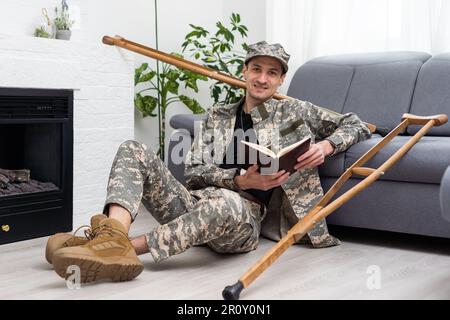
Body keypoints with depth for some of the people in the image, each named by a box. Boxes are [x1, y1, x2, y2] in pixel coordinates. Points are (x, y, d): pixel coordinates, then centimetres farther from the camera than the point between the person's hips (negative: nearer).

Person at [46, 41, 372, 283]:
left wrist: (326, 145, -4)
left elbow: (355, 124, 18)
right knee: (134, 151, -16)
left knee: (224, 202, -41)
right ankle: (114, 236, -43)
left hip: (244, 215, -3)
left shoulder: (293, 111, 16)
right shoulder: (217, 117, 20)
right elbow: (194, 172, 7)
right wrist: (241, 180, -12)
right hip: (193, 202, 4)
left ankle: (129, 248, -39)